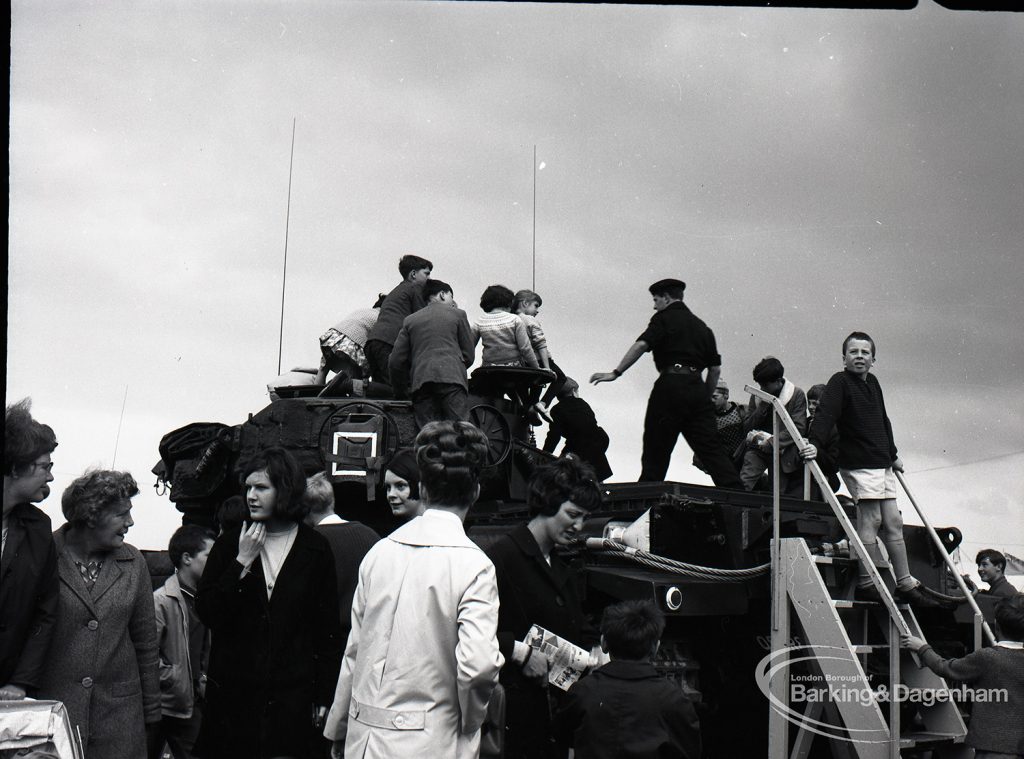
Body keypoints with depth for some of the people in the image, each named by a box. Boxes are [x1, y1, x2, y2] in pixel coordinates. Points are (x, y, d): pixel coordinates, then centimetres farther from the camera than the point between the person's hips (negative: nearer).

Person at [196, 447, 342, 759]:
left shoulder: (315, 549, 2)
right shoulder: (230, 544, 6)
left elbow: (327, 629, 4)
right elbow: (207, 614, -1)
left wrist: (323, 697, 1)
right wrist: (242, 562, -10)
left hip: (293, 695, -1)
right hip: (233, 693, 1)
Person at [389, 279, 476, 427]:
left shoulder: (410, 320, 20)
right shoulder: (458, 314, 14)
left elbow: (396, 361, 15)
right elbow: (469, 355, 12)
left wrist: (400, 391, 26)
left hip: (420, 381, 3)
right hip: (452, 378, -3)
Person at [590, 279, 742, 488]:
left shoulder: (664, 319, 3)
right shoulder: (701, 326, 22)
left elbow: (641, 345, -12)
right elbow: (715, 369, 18)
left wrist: (616, 373, -13)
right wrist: (706, 398, 23)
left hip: (670, 386, -5)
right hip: (697, 388, 5)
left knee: (656, 450, 0)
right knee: (711, 447, 4)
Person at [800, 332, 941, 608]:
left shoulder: (873, 383, 16)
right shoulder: (839, 382, -6)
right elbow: (825, 414, -21)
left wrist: (893, 456, 30)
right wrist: (815, 442, -37)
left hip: (882, 465, 8)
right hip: (858, 464, -8)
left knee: (893, 522, 8)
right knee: (870, 520, -10)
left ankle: (905, 584, 14)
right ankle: (867, 583, -3)